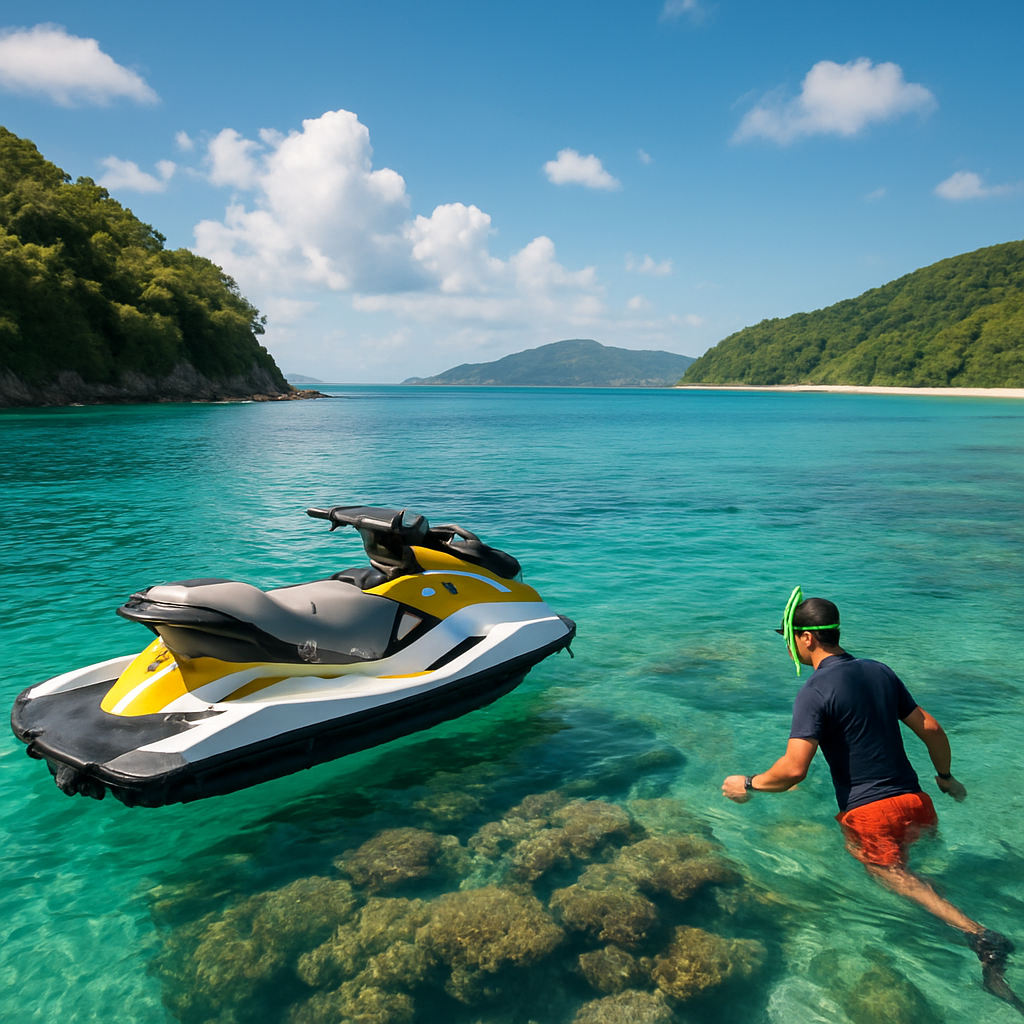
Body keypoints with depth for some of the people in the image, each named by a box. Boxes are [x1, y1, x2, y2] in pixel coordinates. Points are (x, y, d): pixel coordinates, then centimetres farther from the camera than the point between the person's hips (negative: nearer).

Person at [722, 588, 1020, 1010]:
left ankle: (978, 934, -26)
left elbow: (794, 769, -25)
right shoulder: (879, 671, 7)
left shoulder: (816, 692, -17)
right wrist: (946, 777, 29)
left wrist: (747, 785, -8)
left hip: (867, 812, -8)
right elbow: (930, 728, 13)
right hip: (912, 802, 8)